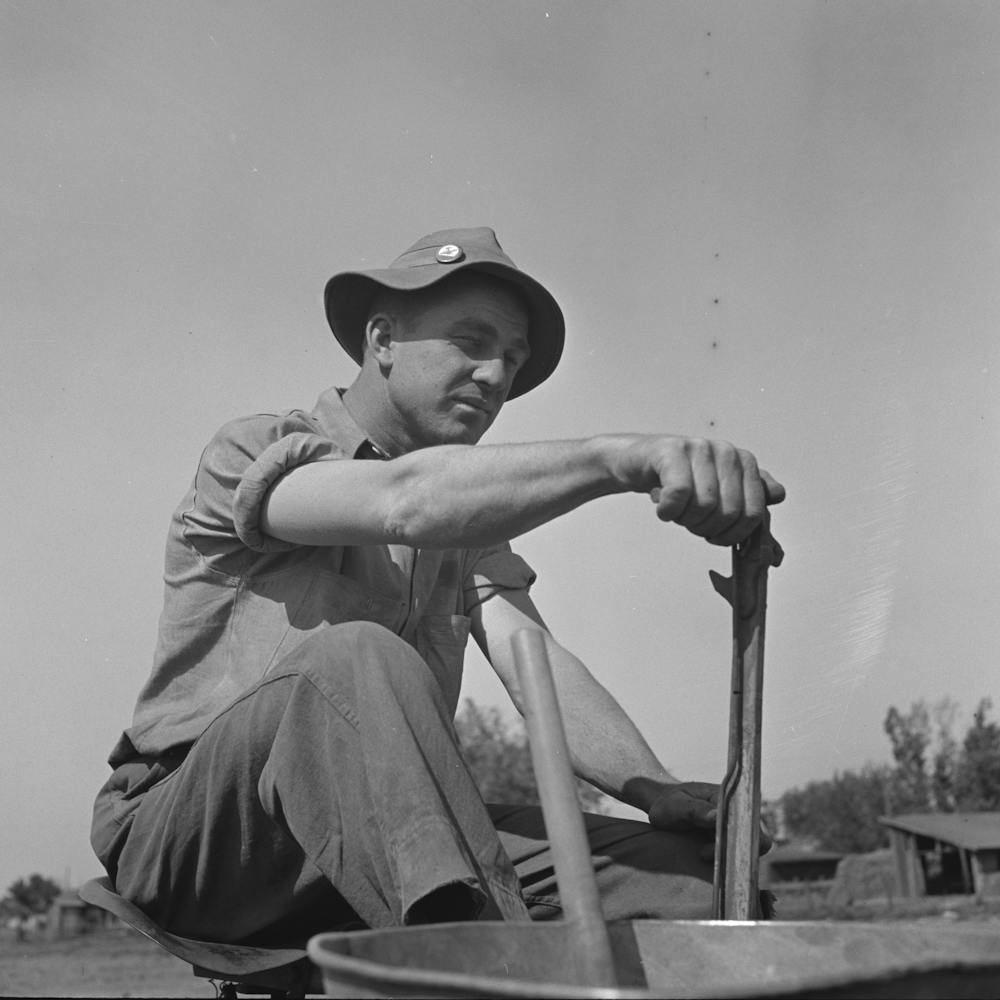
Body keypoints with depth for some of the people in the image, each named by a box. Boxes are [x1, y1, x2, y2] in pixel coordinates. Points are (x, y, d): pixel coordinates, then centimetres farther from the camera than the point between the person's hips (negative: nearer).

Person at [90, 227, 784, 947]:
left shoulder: (468, 517, 16)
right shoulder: (257, 451, -5)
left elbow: (535, 664, -1)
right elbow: (405, 501, -28)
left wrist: (657, 790, -19)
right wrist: (619, 457, -42)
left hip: (379, 845, 5)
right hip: (193, 835, -4)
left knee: (676, 865, -18)